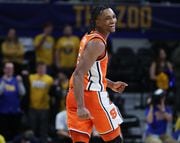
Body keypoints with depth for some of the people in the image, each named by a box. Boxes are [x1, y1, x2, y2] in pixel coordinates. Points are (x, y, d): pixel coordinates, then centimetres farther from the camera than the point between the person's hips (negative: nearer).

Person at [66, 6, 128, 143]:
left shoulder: (89, 38, 15)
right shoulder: (97, 43, -15)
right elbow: (78, 75, -24)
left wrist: (111, 84, 29)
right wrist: (81, 107, -31)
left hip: (77, 95, 9)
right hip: (92, 95, -9)